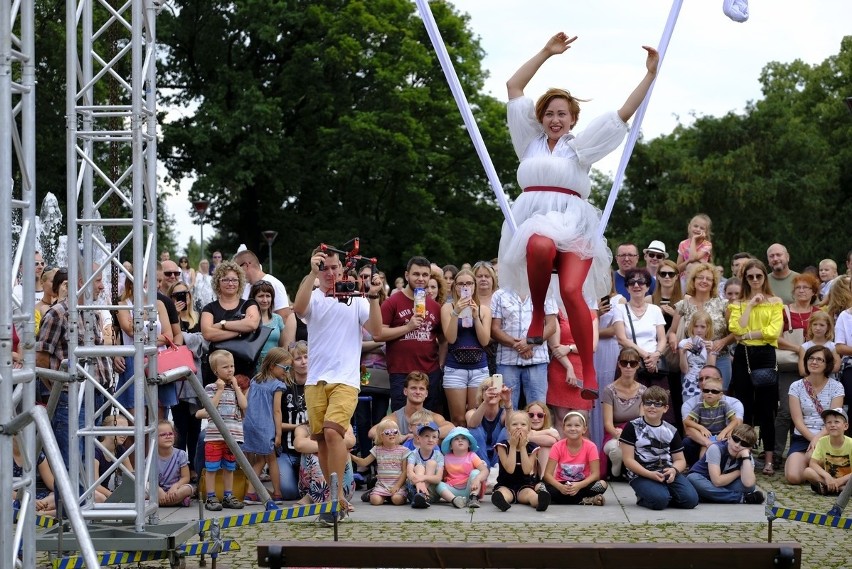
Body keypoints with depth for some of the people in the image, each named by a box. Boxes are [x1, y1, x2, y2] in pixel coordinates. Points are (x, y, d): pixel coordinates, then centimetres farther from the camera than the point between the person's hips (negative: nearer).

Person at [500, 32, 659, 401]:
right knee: (541, 245, -39)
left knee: (572, 291, -25)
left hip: (573, 223, 0)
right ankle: (537, 314, -17)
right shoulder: (530, 141, 22)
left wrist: (650, 74, 9)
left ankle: (589, 372, -21)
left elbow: (624, 113, 14)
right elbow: (513, 87, 24)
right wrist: (546, 53, 22)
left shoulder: (580, 146, 18)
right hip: (533, 218, 1)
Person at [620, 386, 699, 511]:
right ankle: (643, 498, 4)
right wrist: (650, 474, -19)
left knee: (691, 499, -18)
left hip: (668, 473, 4)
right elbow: (628, 460, -7)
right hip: (641, 474, -4)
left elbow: (680, 460, 12)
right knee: (659, 500, -31)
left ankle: (666, 493, 12)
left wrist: (674, 470, -13)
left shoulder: (671, 431, 11)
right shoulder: (632, 427, -1)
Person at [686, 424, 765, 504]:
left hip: (724, 487, 2)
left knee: (750, 486, -25)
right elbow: (717, 481, -32)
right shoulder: (716, 448, -23)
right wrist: (738, 472, -17)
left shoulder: (747, 457, -11)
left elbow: (748, 484, -31)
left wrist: (746, 456, -31)